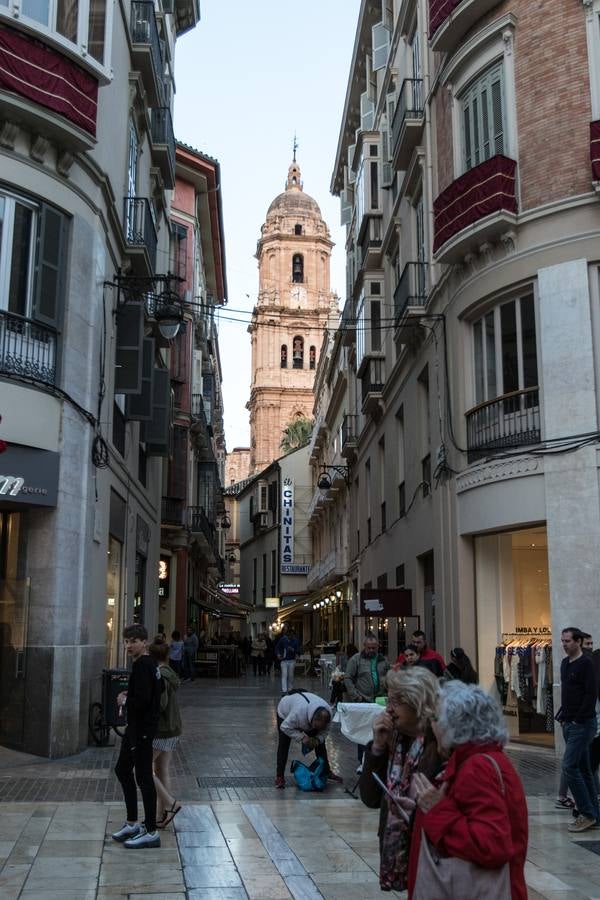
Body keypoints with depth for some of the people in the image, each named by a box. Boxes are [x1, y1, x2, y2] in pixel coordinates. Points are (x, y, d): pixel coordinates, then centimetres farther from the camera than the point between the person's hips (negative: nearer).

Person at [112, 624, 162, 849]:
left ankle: (151, 832, 4)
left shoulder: (142, 666, -20)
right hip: (136, 727, 11)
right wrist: (129, 696, 7)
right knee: (122, 770, 19)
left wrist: (124, 701, -11)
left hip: (142, 729, -11)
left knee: (143, 777, -4)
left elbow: (141, 701, -28)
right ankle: (132, 824, 29)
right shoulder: (150, 664, 12)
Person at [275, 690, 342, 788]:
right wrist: (302, 737, -40)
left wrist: (318, 739, -31)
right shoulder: (298, 713, -48)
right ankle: (279, 776, -5)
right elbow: (285, 727, -35)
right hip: (285, 713, -4)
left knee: (320, 743, 1)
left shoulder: (328, 713, -32)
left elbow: (323, 730, -12)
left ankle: (326, 772, 13)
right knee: (283, 744, -14)